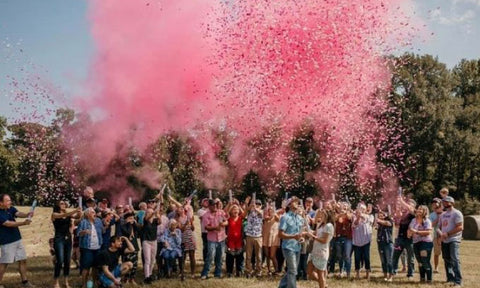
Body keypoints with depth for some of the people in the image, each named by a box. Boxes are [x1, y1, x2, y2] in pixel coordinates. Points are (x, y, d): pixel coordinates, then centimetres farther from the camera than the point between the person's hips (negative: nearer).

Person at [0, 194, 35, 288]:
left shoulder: (11, 209, 4)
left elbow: (18, 214, -12)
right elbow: (8, 223, -26)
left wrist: (27, 215, -35)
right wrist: (23, 223, -37)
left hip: (17, 239, 8)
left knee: (23, 260, 11)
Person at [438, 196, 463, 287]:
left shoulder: (456, 213, -6)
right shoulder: (443, 214, 19)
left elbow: (460, 227, -14)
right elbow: (439, 226, 23)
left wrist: (447, 233, -17)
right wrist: (440, 234, -1)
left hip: (454, 240, -8)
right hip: (444, 241, 8)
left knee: (455, 259, -17)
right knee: (447, 260, 10)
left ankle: (458, 281, -18)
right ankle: (450, 278, 20)